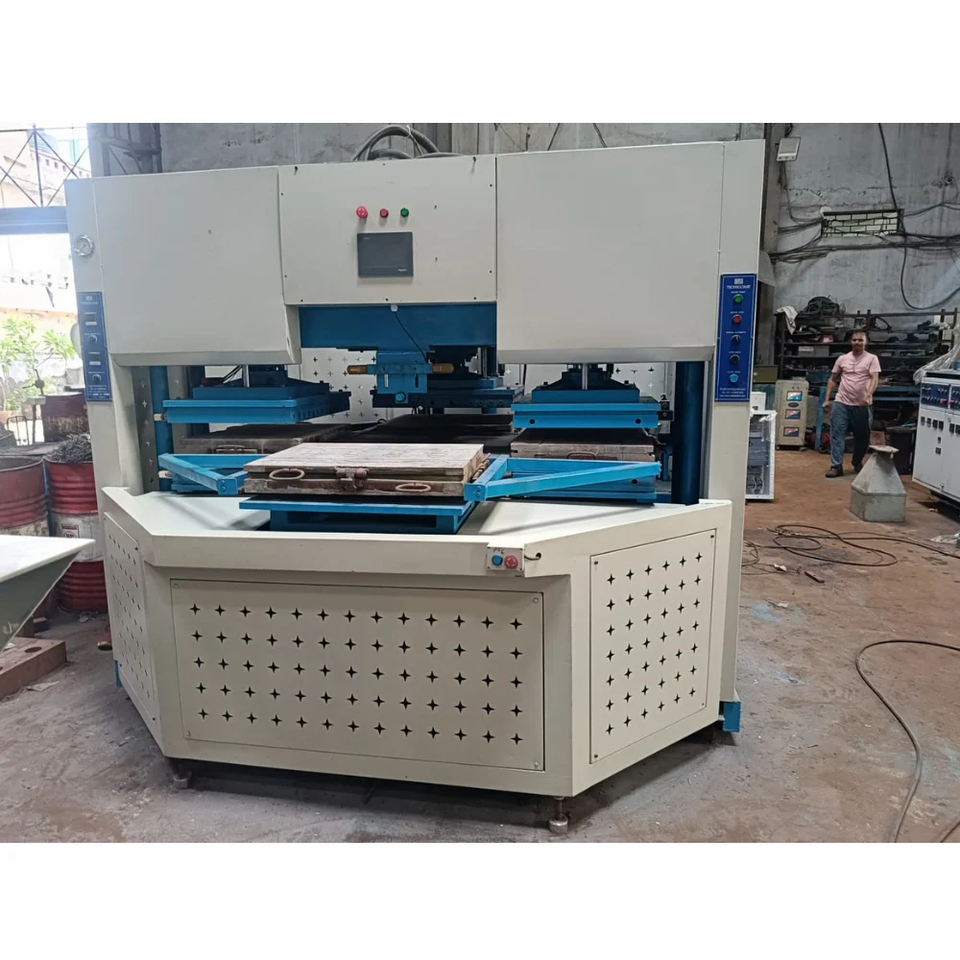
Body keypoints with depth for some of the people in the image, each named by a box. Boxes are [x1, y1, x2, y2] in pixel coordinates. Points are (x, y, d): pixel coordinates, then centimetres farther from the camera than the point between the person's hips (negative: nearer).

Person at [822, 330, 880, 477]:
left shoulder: (872, 358, 0)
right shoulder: (842, 359, 8)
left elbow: (875, 379, -10)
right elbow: (832, 379, 13)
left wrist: (868, 395, -27)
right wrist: (827, 399, 7)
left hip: (862, 405, -1)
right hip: (841, 403, 1)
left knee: (862, 436, 10)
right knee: (837, 434, -5)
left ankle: (857, 462, 31)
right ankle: (836, 466, -3)